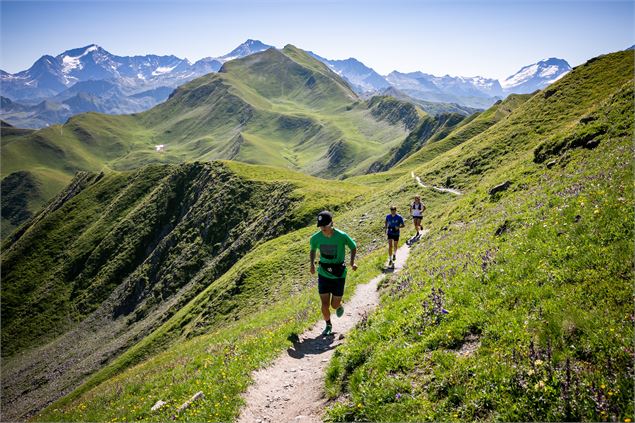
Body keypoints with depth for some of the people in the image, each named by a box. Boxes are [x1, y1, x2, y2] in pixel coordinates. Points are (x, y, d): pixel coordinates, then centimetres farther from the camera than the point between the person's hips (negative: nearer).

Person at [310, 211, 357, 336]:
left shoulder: (342, 236, -20)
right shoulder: (316, 238, -12)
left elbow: (353, 247, 0)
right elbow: (313, 250, 12)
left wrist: (352, 262, -13)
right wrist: (312, 264, 1)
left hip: (339, 275, -1)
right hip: (323, 275, 2)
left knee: (334, 305, 6)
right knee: (325, 305, -1)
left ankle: (339, 306, 46)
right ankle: (328, 325, 29)